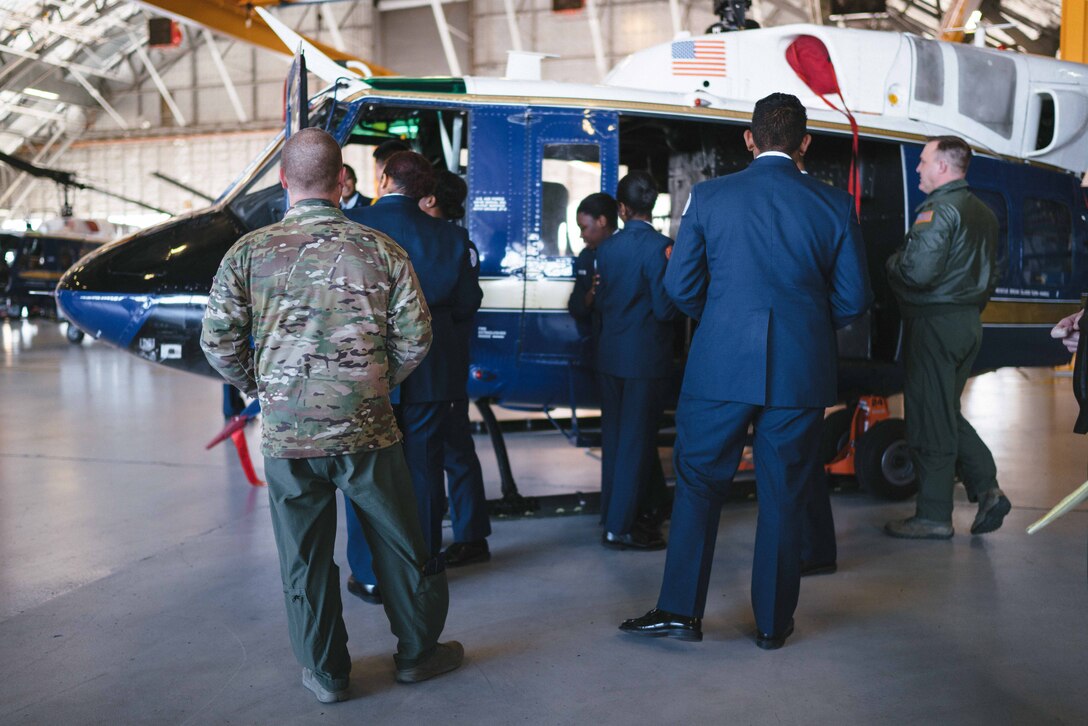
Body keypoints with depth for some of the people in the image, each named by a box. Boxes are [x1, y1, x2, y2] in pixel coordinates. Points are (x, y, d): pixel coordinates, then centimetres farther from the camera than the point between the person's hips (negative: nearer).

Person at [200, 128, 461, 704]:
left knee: (304, 560, 14)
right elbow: (415, 337, -3)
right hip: (367, 431, 0)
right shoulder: (379, 250, -4)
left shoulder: (249, 253, -3)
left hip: (286, 436, 1)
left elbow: (218, 342, -3)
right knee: (400, 546, 16)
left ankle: (325, 672, 27)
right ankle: (418, 651, 31)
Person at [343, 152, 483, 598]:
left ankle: (369, 575, 16)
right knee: (422, 469, 13)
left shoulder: (349, 226, -10)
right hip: (428, 373, 2)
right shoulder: (448, 236, -2)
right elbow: (467, 304, 3)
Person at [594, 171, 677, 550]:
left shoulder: (606, 247, 3)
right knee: (637, 438, 1)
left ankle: (616, 509, 29)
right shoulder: (659, 246, -15)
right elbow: (665, 308, -16)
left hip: (610, 355, 6)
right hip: (646, 358, -6)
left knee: (615, 435, 16)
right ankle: (620, 526, 7)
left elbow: (599, 303, 10)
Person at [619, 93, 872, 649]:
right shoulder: (834, 204, 1)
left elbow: (679, 284, 1)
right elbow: (854, 299, 3)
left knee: (699, 483, 11)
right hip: (802, 372, 1)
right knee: (783, 496, 10)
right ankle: (773, 622, 21)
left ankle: (680, 610, 14)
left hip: (722, 366, -1)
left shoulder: (709, 196, -1)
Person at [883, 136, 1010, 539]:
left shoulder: (939, 209, -15)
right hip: (969, 324, 9)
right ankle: (987, 491, 12)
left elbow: (918, 272, -23)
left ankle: (933, 517, 4)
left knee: (929, 420, -2)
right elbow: (991, 274, 22)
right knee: (948, 414, 19)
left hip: (935, 324, -9)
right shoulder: (984, 214, 16)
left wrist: (892, 261, -4)